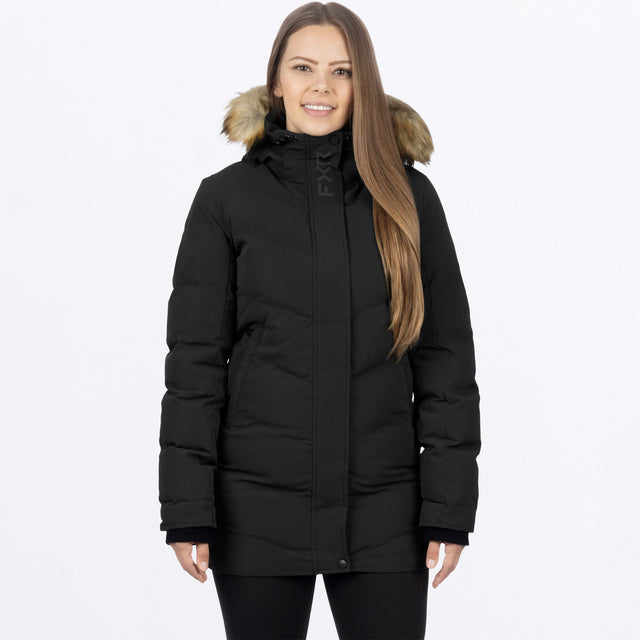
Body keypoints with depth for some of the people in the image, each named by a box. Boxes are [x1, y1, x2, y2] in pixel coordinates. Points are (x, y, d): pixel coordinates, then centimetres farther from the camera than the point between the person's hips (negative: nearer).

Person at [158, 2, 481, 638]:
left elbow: (445, 355, 3)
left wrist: (449, 508, -1)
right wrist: (186, 508, -5)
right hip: (257, 509, -1)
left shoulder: (407, 198, 3)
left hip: (382, 513, 1)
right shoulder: (226, 198, 1)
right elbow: (195, 360, 0)